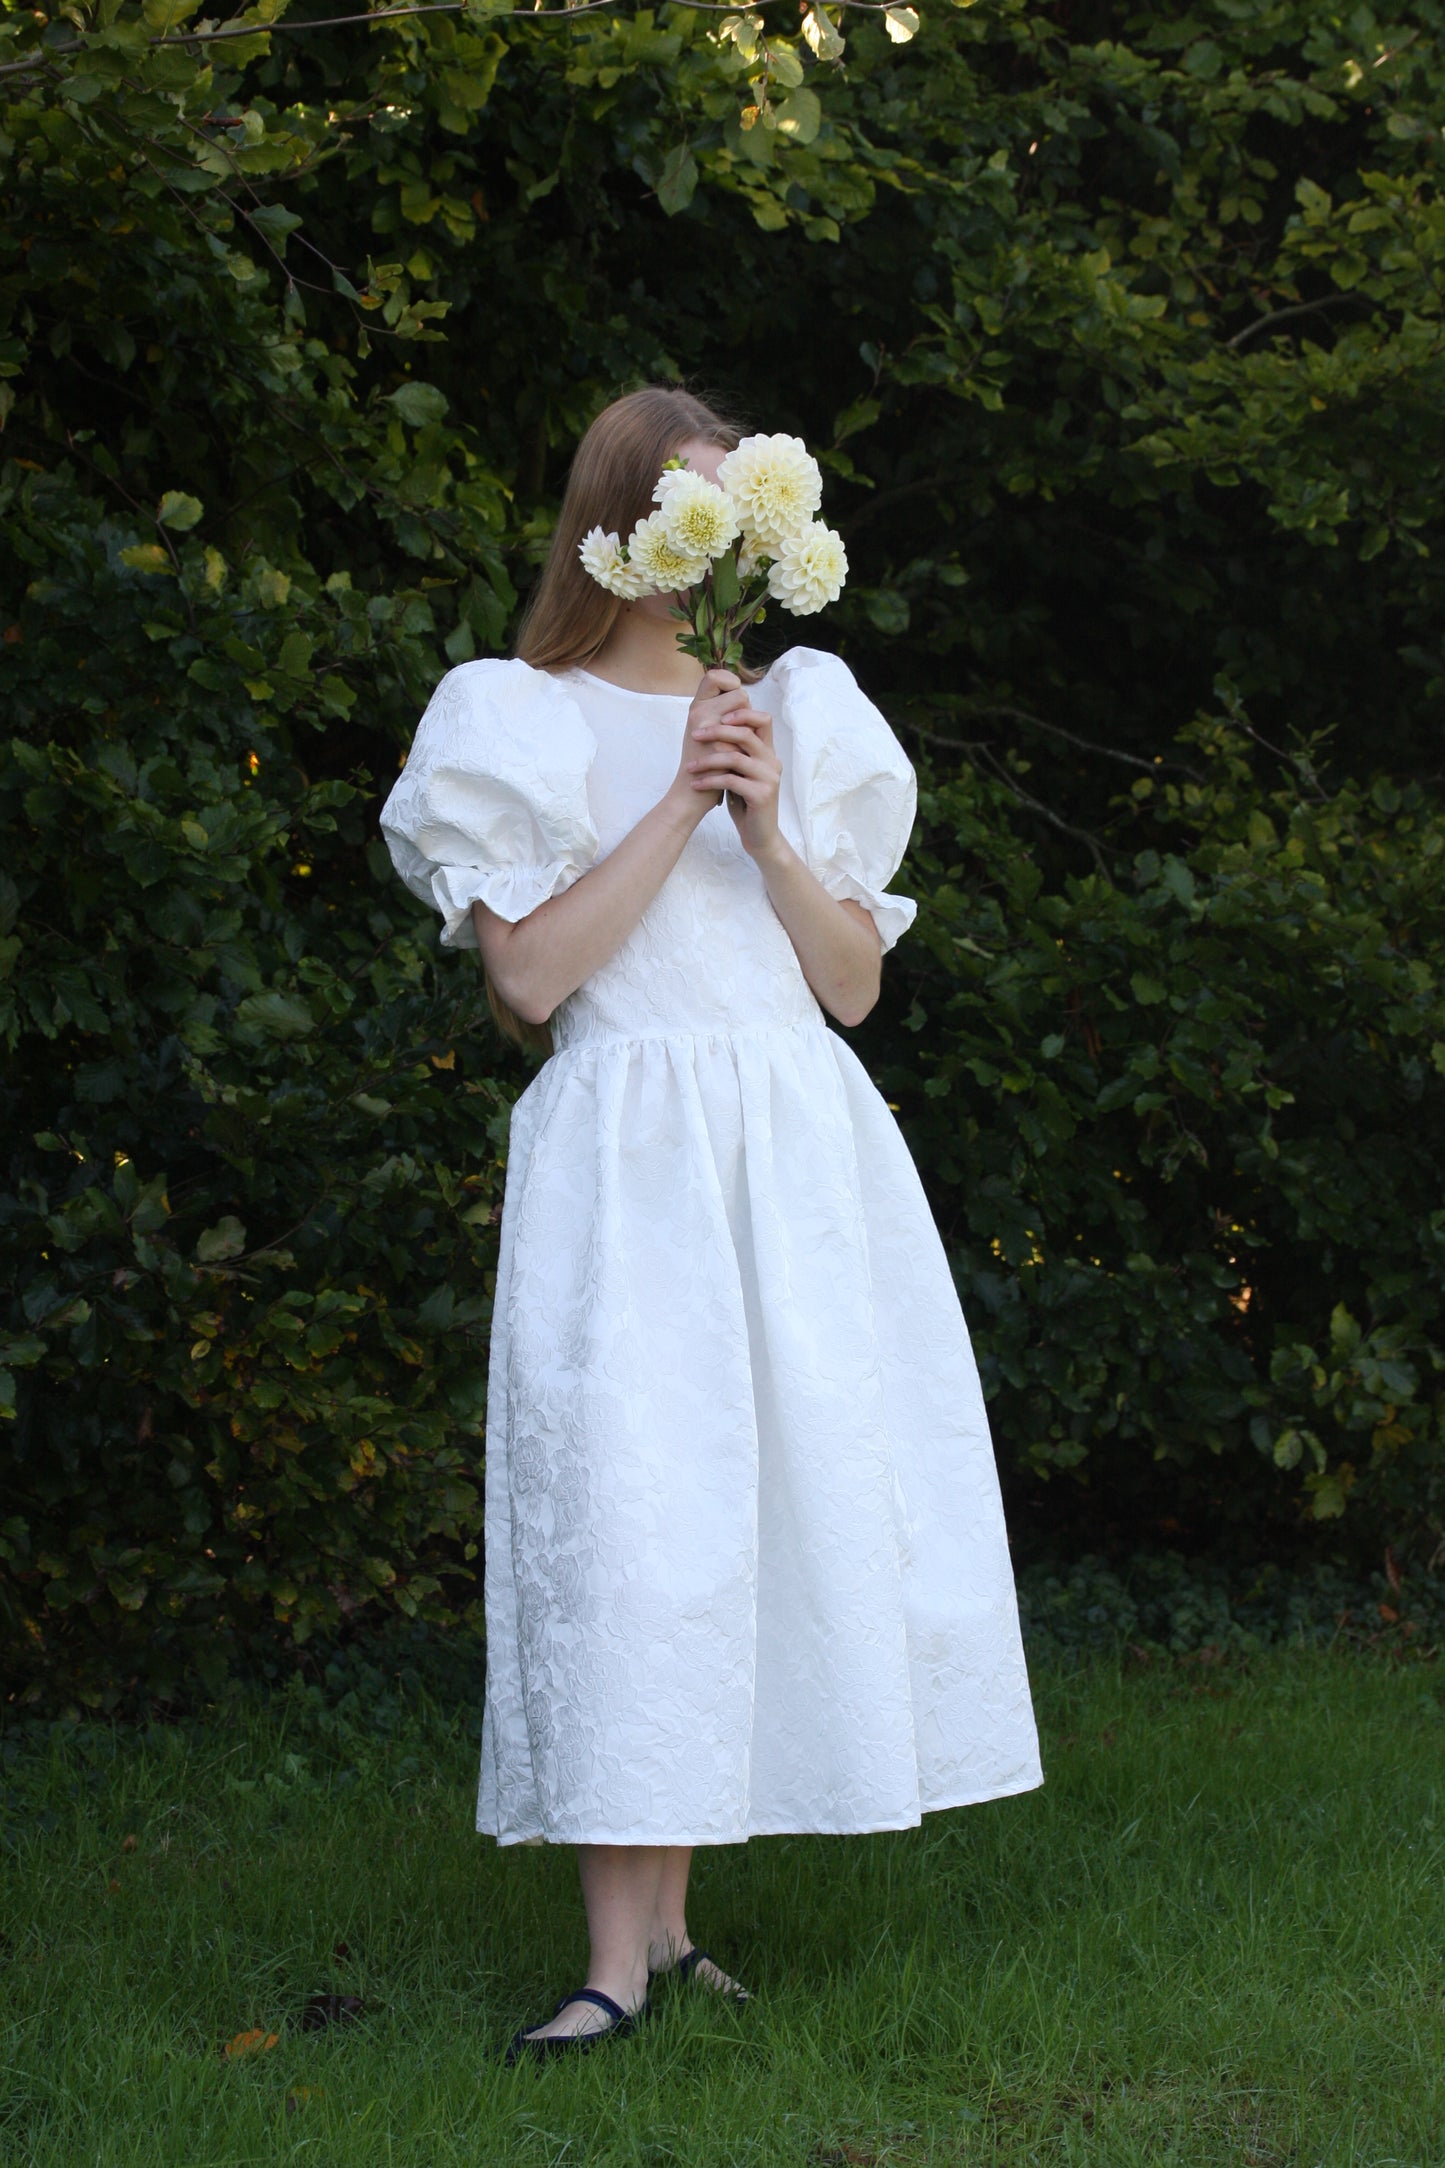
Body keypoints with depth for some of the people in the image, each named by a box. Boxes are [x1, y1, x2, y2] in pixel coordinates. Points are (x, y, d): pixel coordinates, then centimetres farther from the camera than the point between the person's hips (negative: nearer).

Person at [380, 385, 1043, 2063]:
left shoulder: (798, 714, 16)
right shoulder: (522, 722, 5)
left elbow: (855, 982, 11)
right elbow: (530, 975, -7)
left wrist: (769, 830, -4)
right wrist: (674, 809, -10)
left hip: (801, 1154, 5)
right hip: (628, 1152, -4)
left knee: (801, 1498, 0)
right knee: (626, 1512, -13)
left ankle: (669, 1918, 8)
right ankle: (620, 1962, -13)